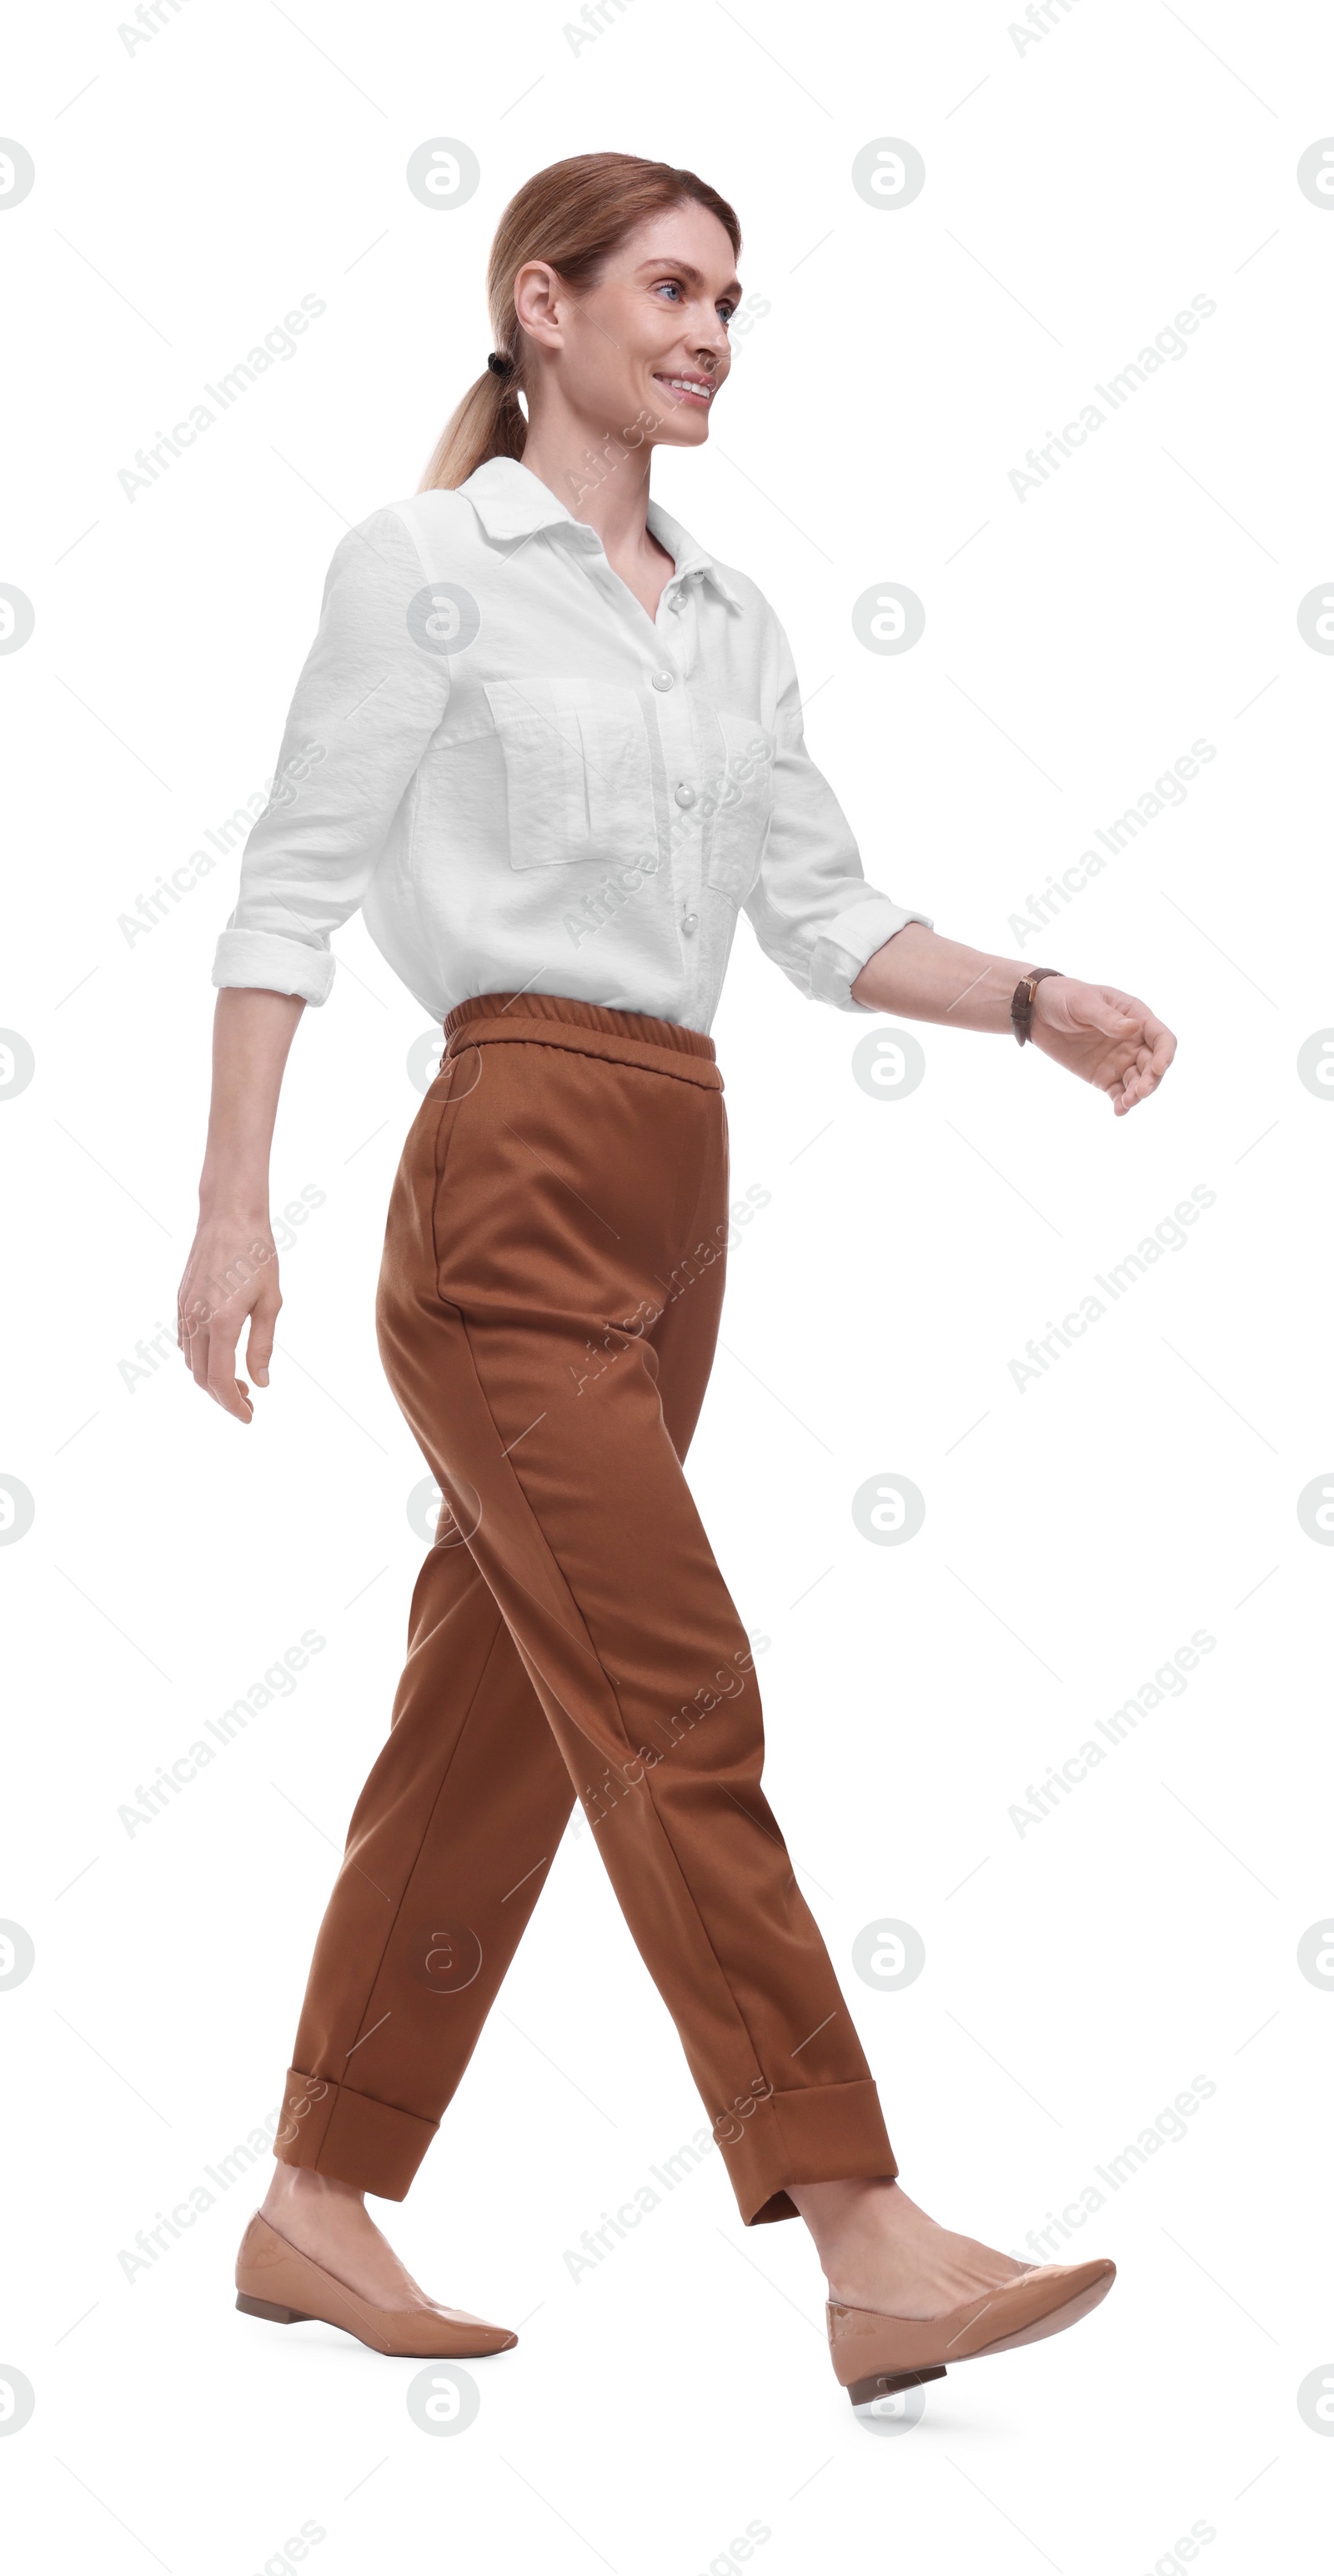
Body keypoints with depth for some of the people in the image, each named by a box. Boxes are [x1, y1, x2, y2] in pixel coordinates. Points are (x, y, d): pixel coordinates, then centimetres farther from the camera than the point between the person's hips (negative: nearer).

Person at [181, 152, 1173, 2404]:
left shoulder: (729, 618, 17)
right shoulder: (424, 563, -3)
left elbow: (822, 911, 14)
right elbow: (290, 896, -7)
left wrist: (1038, 1005, -2)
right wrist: (233, 1205, -14)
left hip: (671, 1197, 8)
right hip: (517, 1184, -8)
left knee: (501, 1713, 10)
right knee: (681, 1706, -10)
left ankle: (322, 2207, 22)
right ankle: (869, 2246, -9)